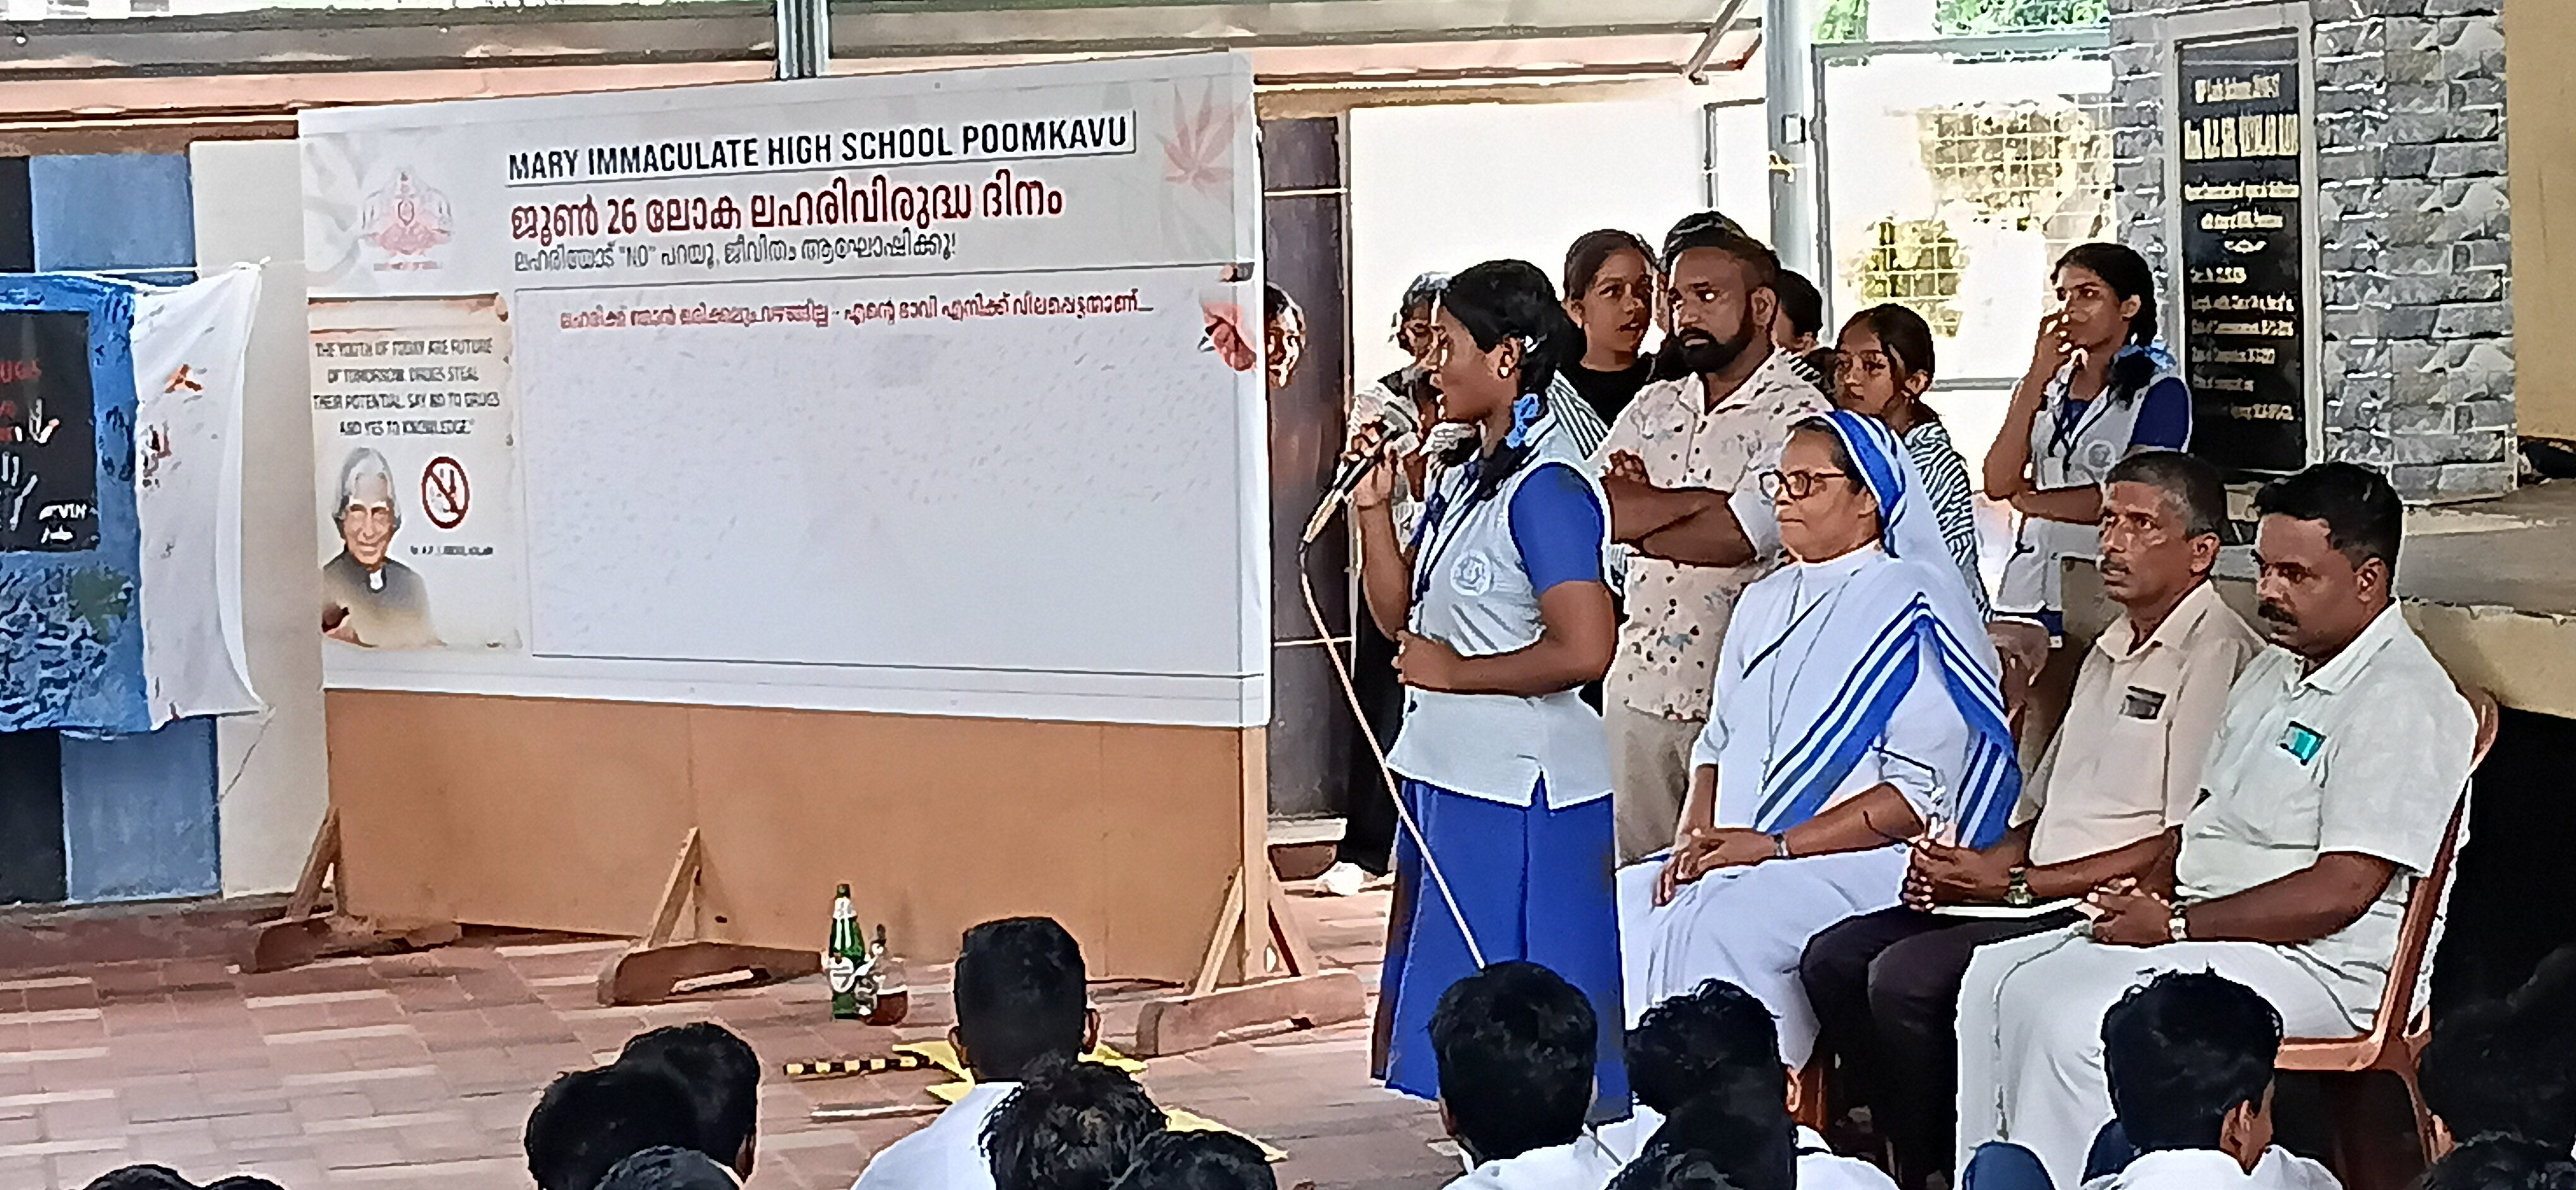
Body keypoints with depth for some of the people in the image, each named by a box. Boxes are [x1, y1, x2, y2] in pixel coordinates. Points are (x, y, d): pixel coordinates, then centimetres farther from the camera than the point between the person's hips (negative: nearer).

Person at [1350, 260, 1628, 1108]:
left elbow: (1584, 650, -24)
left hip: (1519, 791, -10)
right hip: (1446, 775, 10)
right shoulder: (1463, 476, 12)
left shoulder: (1546, 488, -16)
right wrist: (1371, 508, 4)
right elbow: (1399, 615, 16)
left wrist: (1454, 671, -15)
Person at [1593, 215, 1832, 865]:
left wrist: (1637, 514, -2)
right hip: (1637, 683, 6)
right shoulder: (1650, 409, 13)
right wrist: (1703, 498, -10)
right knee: (1631, 877, 9)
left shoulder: (1798, 416, -6)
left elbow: (1730, 539, -18)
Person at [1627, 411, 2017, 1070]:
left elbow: (1921, 794, -12)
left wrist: (1775, 845, -16)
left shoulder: (1910, 611, -5)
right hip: (1733, 855, 7)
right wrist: (1695, 836, 1)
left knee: (1714, 926, -32)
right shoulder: (1765, 604, 20)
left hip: (1861, 862, -7)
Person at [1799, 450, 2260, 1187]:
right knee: (1834, 959, -3)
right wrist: (1966, 866, 3)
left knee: (1907, 976, -24)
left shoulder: (2216, 654, -10)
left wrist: (2016, 884, -14)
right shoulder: (2111, 652, 22)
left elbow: (2184, 846, -16)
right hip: (2038, 898, 10)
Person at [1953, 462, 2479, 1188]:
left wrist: (2175, 925, -17)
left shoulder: (2399, 701, -14)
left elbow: (2341, 892, -21)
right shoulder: (2276, 671, 17)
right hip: (2207, 929, 10)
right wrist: (2148, 897, 3)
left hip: (2320, 965, -10)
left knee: (2070, 1018, -27)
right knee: (1997, 978, -2)